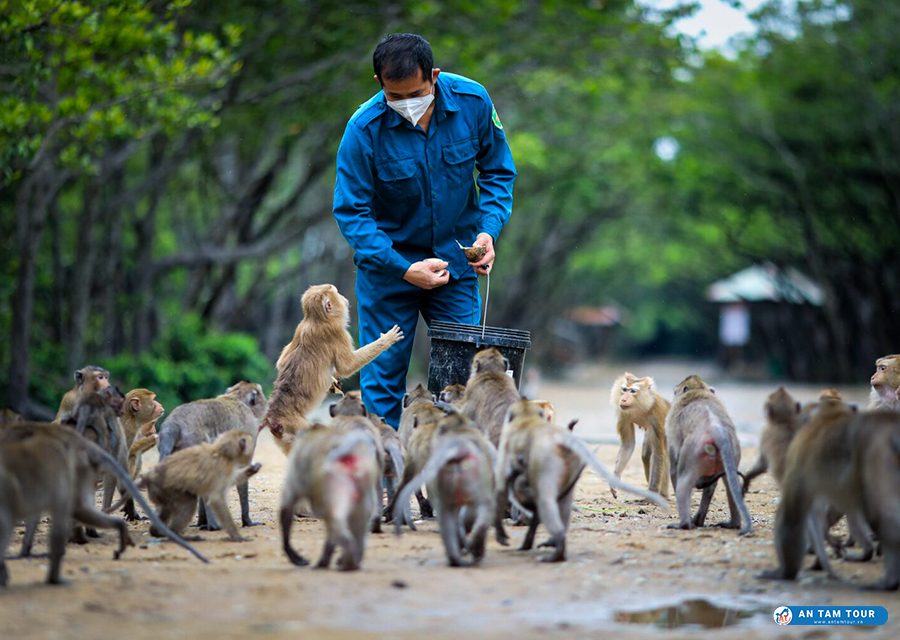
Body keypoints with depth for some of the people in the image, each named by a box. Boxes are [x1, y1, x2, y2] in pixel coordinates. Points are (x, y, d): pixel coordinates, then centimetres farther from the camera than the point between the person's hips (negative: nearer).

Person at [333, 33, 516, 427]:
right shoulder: (364, 129, -21)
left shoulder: (473, 103, -13)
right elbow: (350, 211, -16)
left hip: (455, 260, 2)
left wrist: (488, 230, -14)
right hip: (389, 262, -2)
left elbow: (498, 172, 2)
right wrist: (404, 269, -25)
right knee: (383, 376, 0)